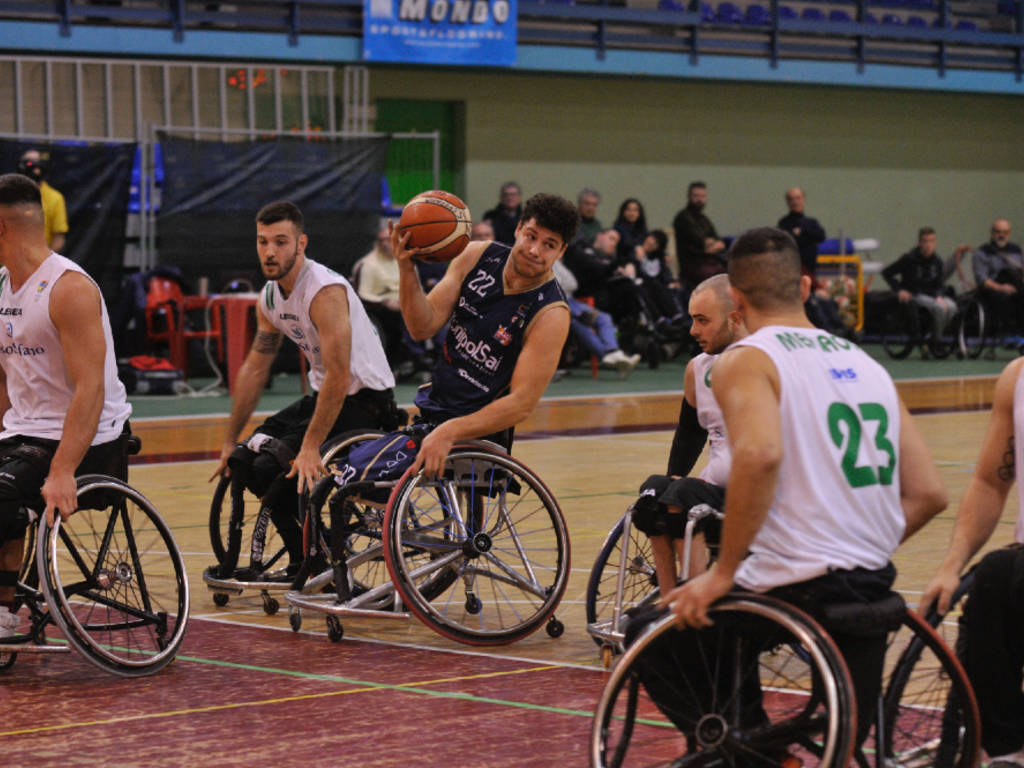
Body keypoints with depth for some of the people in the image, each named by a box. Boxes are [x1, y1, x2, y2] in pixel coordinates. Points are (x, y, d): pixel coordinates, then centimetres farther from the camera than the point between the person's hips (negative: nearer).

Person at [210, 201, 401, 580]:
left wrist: (310, 448, -30)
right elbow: (254, 370, 14)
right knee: (244, 459, 3)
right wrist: (230, 442, 16)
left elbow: (339, 377, -29)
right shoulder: (270, 297, 4)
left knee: (275, 468, -21)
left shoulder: (325, 291, -24)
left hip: (363, 402, -9)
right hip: (323, 394, 9)